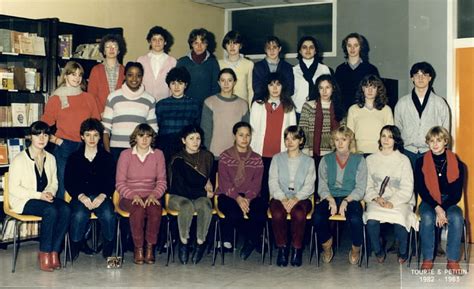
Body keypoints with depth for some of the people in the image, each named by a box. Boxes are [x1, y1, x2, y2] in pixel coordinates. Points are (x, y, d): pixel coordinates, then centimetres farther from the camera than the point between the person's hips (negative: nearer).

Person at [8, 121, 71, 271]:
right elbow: (13, 188, -10)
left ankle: (54, 252, -20)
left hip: (45, 197, 5)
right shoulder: (19, 159, -6)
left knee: (65, 209, -27)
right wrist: (39, 195, -19)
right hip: (24, 200, -5)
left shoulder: (50, 158, 11)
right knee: (50, 211, -34)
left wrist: (50, 193, -8)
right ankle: (44, 253, -21)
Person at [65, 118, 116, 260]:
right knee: (79, 215, -34)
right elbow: (68, 183, 5)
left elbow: (111, 183, 7)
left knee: (108, 215, -32)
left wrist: (102, 196, -13)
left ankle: (108, 249, -8)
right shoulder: (74, 158, 11)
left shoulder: (107, 157, 13)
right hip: (80, 197, 0)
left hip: (101, 197, 1)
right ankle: (74, 249, -11)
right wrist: (81, 196, -13)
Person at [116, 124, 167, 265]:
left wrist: (154, 195, -12)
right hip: (129, 198, -1)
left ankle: (150, 247, -20)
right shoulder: (125, 154, 2)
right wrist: (133, 195, -16)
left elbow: (162, 181, 7)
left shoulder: (158, 154, 8)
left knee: (156, 209, -33)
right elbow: (119, 183, 0)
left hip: (150, 197, 2)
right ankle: (138, 248, -21)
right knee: (138, 209, -35)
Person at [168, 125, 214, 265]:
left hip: (201, 197, 3)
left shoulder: (207, 156, 8)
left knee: (205, 205, -34)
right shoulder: (177, 160, -5)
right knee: (187, 205, -38)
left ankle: (200, 242, -25)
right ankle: (183, 242, -24)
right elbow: (181, 187, -11)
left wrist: (208, 183, 1)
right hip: (178, 197, -3)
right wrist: (204, 192, -8)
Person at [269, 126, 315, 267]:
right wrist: (283, 198, -14)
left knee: (299, 214, -35)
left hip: (301, 198, -1)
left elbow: (309, 185, 2)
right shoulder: (277, 158, 16)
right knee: (278, 214, -34)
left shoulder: (308, 161, 14)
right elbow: (273, 182, 4)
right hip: (280, 197, 1)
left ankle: (297, 249, -18)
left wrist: (296, 198, -17)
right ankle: (282, 248, -15)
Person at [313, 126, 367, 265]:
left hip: (351, 198, -1)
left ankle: (356, 249, -1)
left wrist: (346, 201, -15)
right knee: (317, 217, -30)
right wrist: (330, 200, -14)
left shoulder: (359, 160, 8)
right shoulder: (326, 160, 13)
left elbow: (360, 188, 0)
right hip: (330, 197, 2)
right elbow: (322, 185, 5)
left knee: (355, 219, -33)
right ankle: (326, 246, 0)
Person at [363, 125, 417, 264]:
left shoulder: (403, 160, 4)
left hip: (399, 200, -1)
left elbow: (407, 188, -2)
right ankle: (378, 251, -3)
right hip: (376, 201, 1)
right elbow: (368, 186, 7)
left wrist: (392, 202, -16)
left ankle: (403, 252, -4)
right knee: (371, 220, -31)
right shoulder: (371, 160, 11)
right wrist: (376, 198, -13)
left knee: (399, 219, -33)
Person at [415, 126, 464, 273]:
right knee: (427, 217, -33)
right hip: (429, 202, 0)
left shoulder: (456, 163, -1)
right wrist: (437, 208, -18)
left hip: (449, 202, 1)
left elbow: (457, 192, -1)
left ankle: (453, 260, -18)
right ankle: (427, 259, -18)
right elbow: (421, 189, -5)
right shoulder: (421, 162, -2)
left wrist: (443, 210, -16)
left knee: (456, 218, -31)